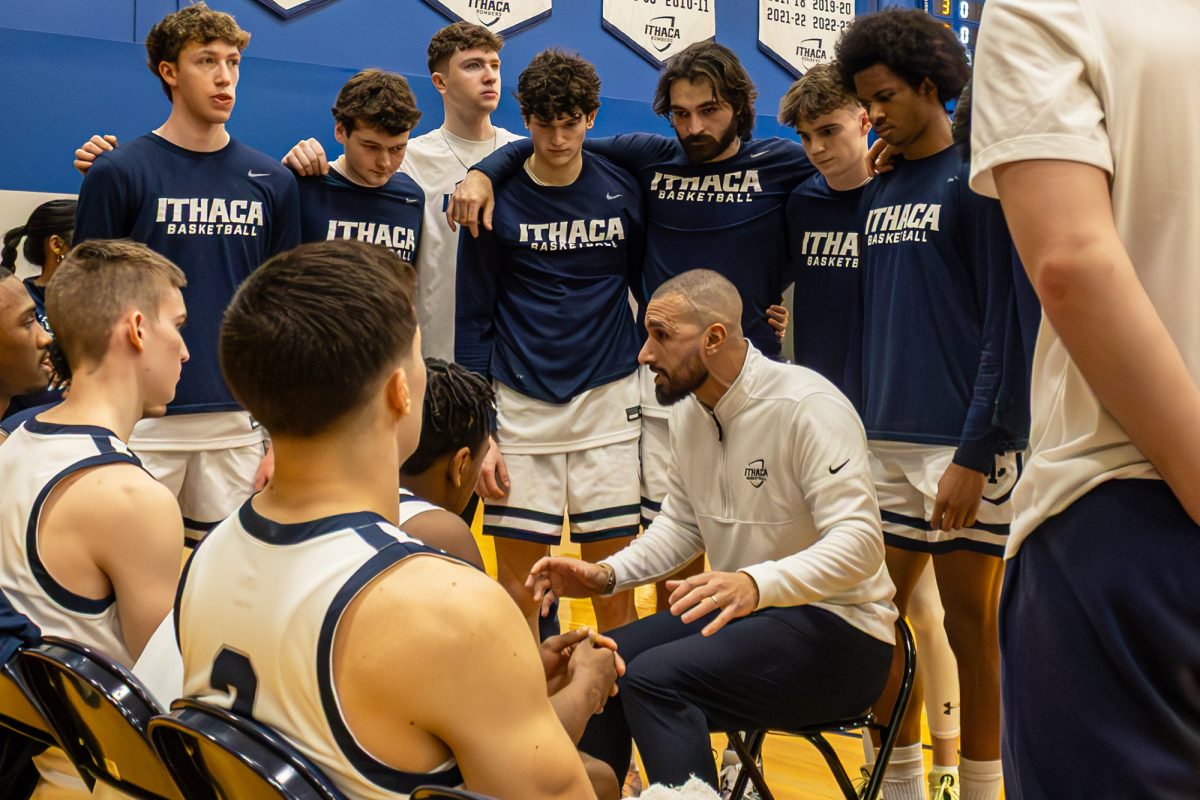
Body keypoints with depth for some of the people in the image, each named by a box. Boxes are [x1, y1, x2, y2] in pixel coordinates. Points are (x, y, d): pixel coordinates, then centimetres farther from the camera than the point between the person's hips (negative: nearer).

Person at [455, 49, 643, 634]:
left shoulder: (625, 191, 2)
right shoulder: (498, 202, -1)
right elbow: (473, 320, 2)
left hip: (610, 406, 1)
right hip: (521, 410, -1)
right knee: (518, 578, 4)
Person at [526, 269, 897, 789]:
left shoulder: (808, 406, -19)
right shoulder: (688, 410, 6)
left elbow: (859, 542, -26)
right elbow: (681, 524, 16)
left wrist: (754, 584, -42)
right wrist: (606, 575, -1)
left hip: (838, 629, -8)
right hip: (740, 610, 8)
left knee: (654, 678, -26)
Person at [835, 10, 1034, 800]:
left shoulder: (975, 181, -7)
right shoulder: (878, 191, 13)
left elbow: (1006, 327, -11)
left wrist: (975, 455, -17)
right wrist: (867, 424, 11)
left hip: (963, 448, -6)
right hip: (886, 441, 6)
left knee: (971, 630, 4)